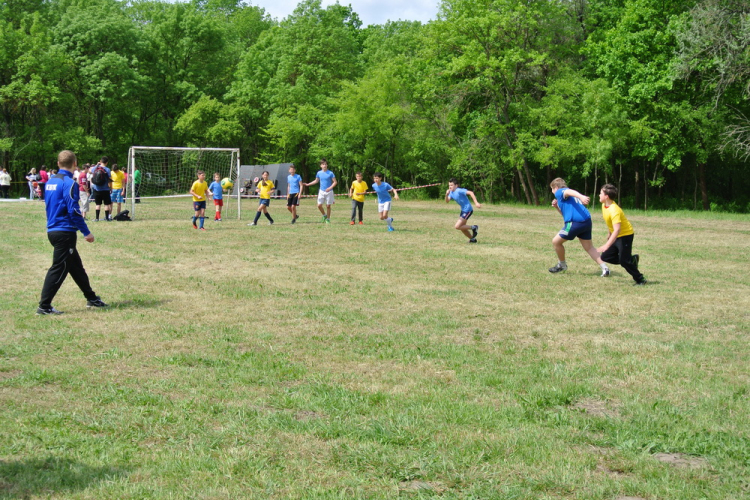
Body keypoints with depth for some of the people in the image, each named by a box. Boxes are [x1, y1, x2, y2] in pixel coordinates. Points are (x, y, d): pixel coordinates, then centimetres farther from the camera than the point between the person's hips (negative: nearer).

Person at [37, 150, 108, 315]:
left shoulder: (51, 181, 11)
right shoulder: (69, 183, -15)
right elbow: (73, 210, -18)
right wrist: (86, 232, -13)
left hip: (53, 231, 9)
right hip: (65, 232, -9)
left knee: (76, 266, 17)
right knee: (59, 269, -4)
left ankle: (91, 299, 26)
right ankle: (44, 306, -1)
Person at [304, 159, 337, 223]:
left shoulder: (330, 173, -7)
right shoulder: (319, 173, 3)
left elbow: (335, 182, -6)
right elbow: (316, 181, 18)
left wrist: (330, 187, -20)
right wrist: (308, 184, 11)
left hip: (329, 191, -3)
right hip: (321, 191, 3)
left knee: (328, 206, 2)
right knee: (319, 205, -3)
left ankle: (328, 219, 15)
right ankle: (324, 215, 21)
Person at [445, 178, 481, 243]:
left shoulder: (459, 191, -20)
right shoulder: (451, 192, 7)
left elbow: (470, 193, -28)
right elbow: (447, 201, 0)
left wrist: (476, 203, -34)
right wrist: (447, 195, -19)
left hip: (468, 210, -10)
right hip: (463, 210, 10)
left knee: (457, 226, -12)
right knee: (462, 227, 18)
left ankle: (473, 228, 3)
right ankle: (472, 239, 34)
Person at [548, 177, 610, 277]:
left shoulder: (559, 192, 4)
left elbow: (569, 192, -20)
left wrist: (581, 197, -40)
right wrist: (557, 207, 22)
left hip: (575, 223, -9)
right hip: (587, 221, 9)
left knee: (556, 241, 7)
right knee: (589, 247, 14)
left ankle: (562, 265, 22)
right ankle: (604, 268, 3)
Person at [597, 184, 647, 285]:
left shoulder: (614, 210, -29)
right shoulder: (604, 205, -1)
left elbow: (617, 230, -36)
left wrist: (606, 245, -41)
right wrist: (609, 234, 26)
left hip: (625, 235, -9)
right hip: (616, 235, 9)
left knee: (623, 261, -13)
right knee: (605, 257, 6)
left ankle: (640, 279, 1)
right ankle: (632, 259, 17)